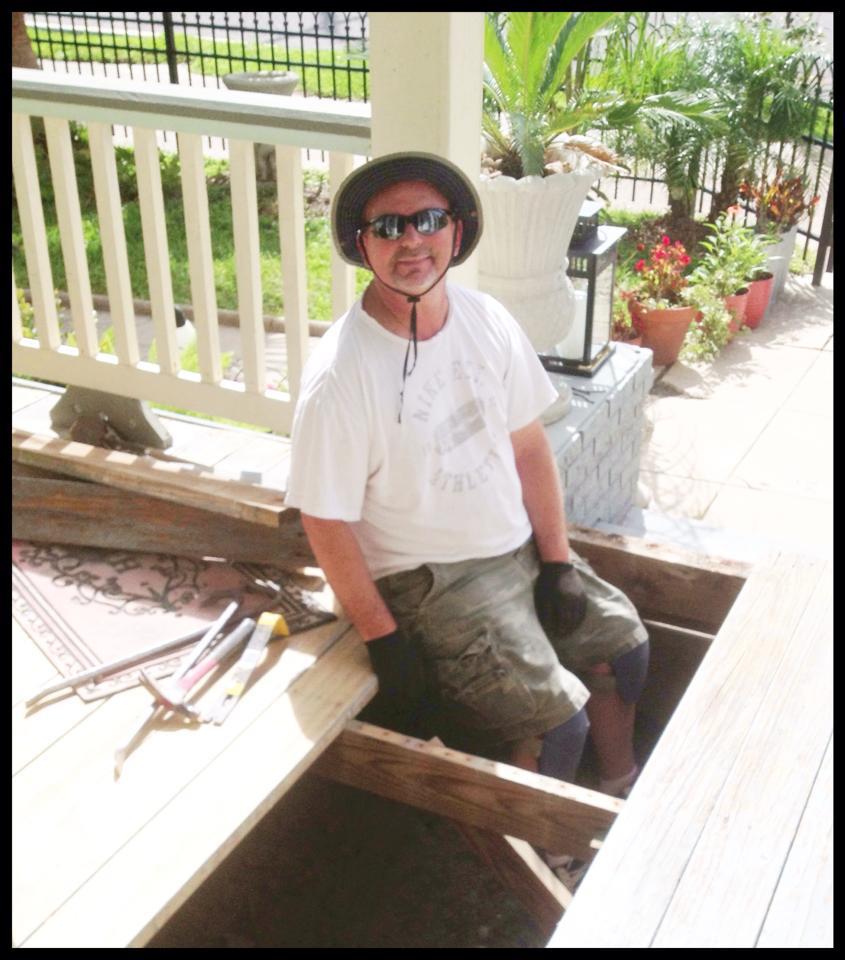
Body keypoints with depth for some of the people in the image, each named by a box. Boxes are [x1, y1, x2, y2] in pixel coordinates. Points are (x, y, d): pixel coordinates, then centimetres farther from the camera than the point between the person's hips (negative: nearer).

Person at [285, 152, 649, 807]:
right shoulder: (340, 376, -24)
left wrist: (558, 560, 0)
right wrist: (385, 642, -15)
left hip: (520, 548, 7)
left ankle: (620, 791, 41)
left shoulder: (488, 321, -5)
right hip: (431, 580, -7)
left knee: (622, 645, 15)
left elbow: (528, 445, 3)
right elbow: (326, 523, -18)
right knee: (557, 725, -13)